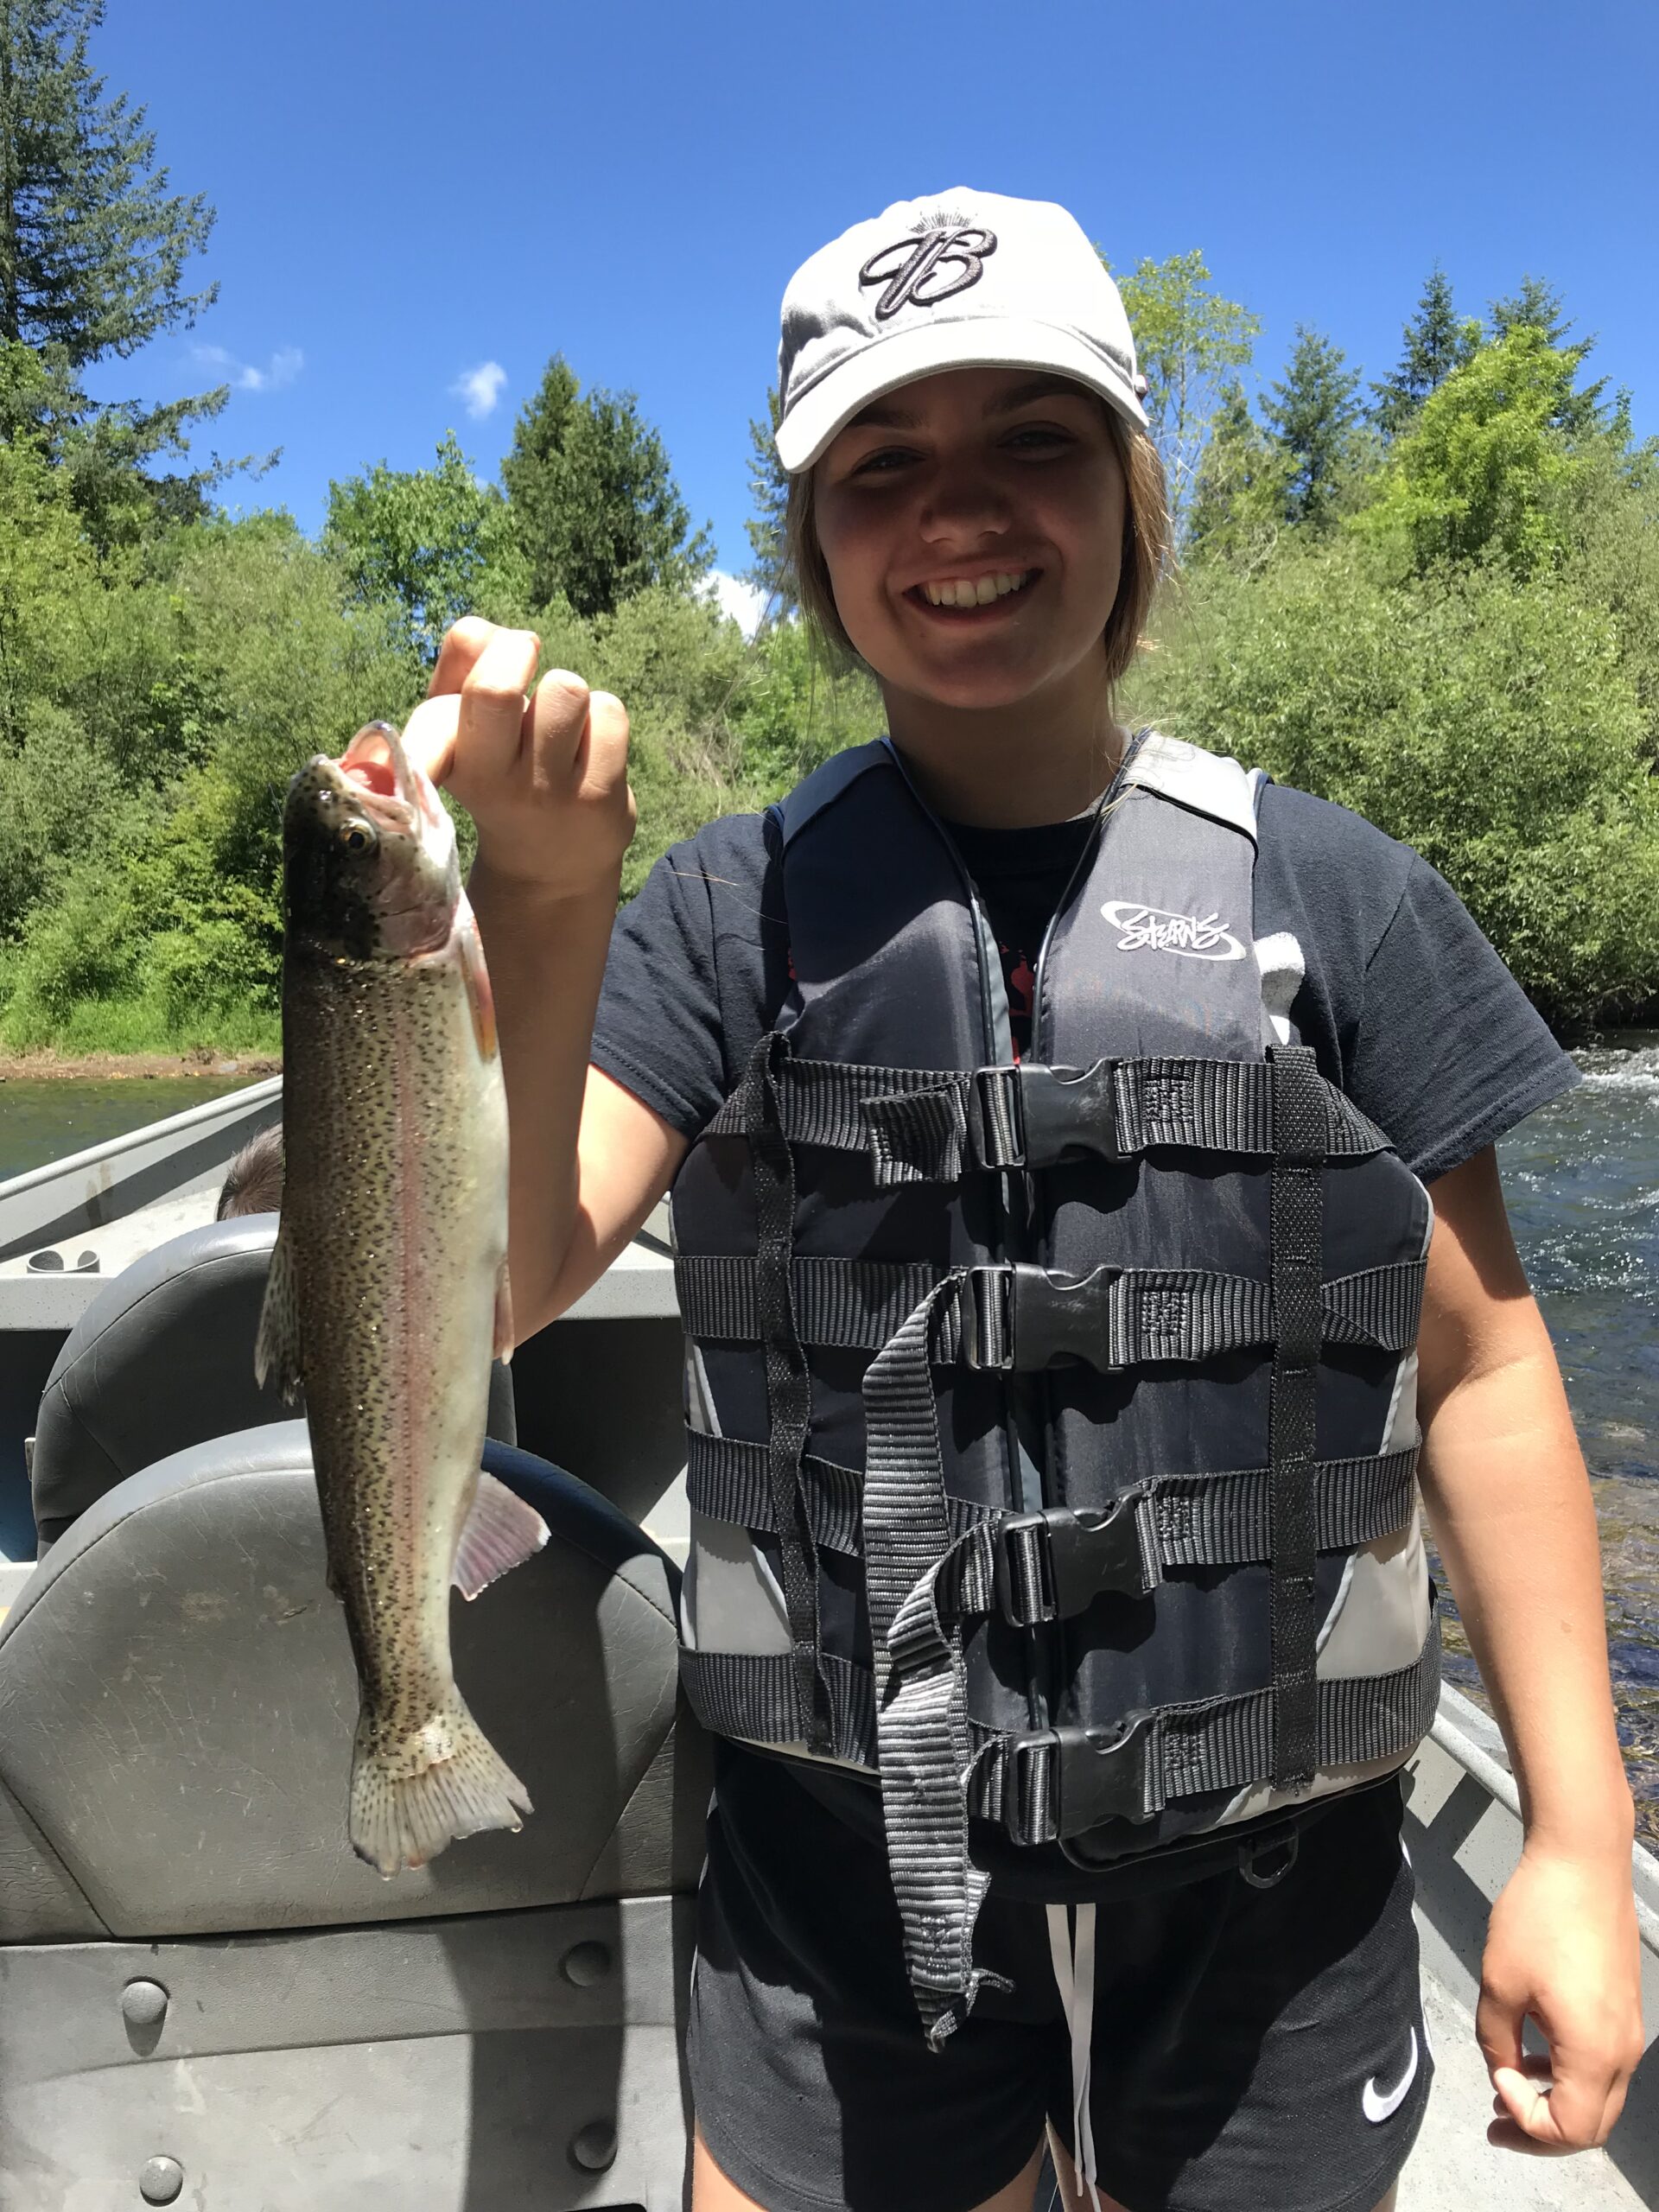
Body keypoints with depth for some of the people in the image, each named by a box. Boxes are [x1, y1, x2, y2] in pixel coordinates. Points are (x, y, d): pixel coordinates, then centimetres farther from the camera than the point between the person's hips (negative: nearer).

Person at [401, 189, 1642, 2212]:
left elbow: (1479, 1371, -2)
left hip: (1267, 1872, 1)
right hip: (839, 1869, 0)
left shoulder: (1331, 897, -5)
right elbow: (499, 1281, -16)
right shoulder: (737, 910, -5)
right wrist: (543, 889, -31)